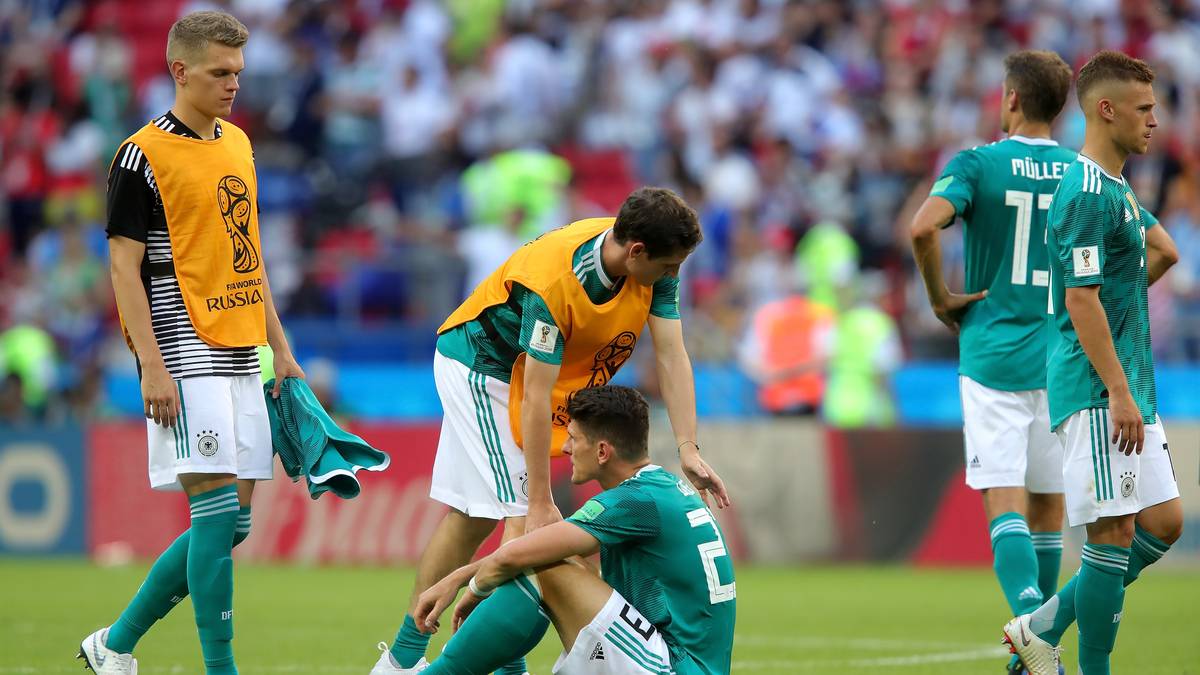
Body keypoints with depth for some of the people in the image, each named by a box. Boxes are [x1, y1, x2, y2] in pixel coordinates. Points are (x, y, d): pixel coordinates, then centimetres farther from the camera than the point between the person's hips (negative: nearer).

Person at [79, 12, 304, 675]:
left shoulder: (238, 144, 15)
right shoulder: (142, 156, -8)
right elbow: (125, 267, -10)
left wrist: (280, 348, 18)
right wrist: (153, 367, -17)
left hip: (239, 358, 8)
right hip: (186, 354, -8)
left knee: (231, 521, 7)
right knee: (218, 509, -12)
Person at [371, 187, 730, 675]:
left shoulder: (655, 264, -19)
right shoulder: (553, 280, -37)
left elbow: (672, 356, -16)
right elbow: (536, 399, -35)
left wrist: (688, 450, -25)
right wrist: (540, 505, -33)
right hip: (482, 368, -8)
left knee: (474, 517, 11)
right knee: (521, 517, -14)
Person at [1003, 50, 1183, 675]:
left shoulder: (1115, 190, 17)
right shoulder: (1088, 195, -14)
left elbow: (1164, 251, 38)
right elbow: (1081, 302, -20)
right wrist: (1118, 393, -23)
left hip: (1128, 389, 10)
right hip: (1096, 390, -10)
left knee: (1162, 524, 9)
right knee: (1115, 531, -8)